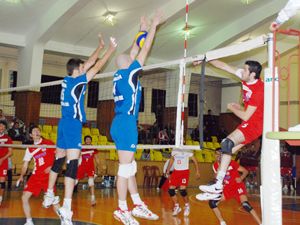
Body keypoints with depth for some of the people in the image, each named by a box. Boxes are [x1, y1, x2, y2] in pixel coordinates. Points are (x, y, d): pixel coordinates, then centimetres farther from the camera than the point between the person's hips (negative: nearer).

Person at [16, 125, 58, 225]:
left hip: (48, 175, -4)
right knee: (24, 197, -4)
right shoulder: (30, 148, 11)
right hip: (36, 176, 4)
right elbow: (25, 164, 15)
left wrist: (52, 167, -15)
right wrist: (21, 176, 1)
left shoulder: (48, 143, 0)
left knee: (54, 200, -10)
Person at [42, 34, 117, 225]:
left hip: (65, 123, 9)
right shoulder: (77, 82, -11)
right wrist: (111, 50, 0)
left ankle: (49, 196, 30)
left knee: (59, 160, 18)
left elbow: (89, 64, 18)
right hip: (73, 125, -9)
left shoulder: (68, 79, 9)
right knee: (73, 164, -14)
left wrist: (100, 46, 23)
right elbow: (97, 67, -8)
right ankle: (66, 208, -21)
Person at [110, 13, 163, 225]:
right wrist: (153, 26, 6)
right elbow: (144, 50, -3)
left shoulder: (119, 75, 14)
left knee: (130, 167, 11)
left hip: (121, 123, 9)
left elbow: (134, 52, 25)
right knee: (125, 168, -6)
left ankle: (138, 206, 18)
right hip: (126, 124, -9)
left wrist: (143, 30, 29)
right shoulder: (129, 73, -6)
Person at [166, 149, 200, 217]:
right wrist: (168, 172, 16)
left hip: (184, 171, -5)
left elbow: (194, 160, -1)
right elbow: (171, 161, 18)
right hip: (176, 171, 5)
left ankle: (187, 206, 8)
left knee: (182, 189, -17)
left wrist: (197, 171, -5)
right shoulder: (174, 151, 7)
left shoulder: (187, 151, -8)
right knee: (171, 189, -4)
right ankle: (177, 207, 15)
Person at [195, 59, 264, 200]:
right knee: (227, 151, 3)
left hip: (254, 124, -9)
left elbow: (245, 116, -21)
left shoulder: (258, 91, -23)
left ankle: (218, 185, -29)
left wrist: (232, 108, -5)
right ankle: (217, 189, 5)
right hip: (249, 124, 9)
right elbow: (224, 66, 9)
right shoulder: (245, 77, 1)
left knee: (227, 143, -27)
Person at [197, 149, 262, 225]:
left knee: (245, 204, -28)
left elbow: (245, 171, -14)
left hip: (238, 186, -6)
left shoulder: (231, 163, -17)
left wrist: (241, 178, -33)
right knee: (212, 203, -5)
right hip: (228, 188, 6)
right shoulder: (215, 165, -3)